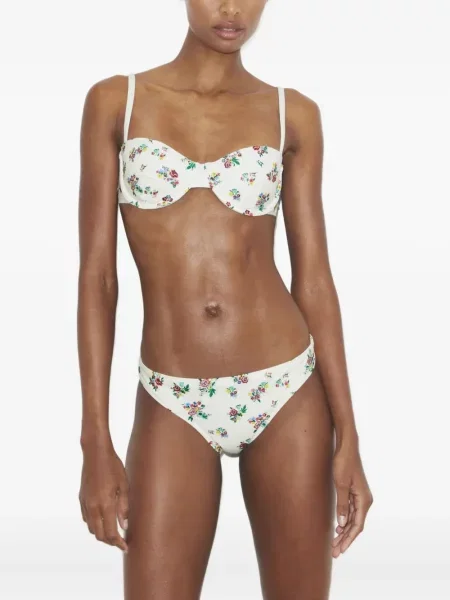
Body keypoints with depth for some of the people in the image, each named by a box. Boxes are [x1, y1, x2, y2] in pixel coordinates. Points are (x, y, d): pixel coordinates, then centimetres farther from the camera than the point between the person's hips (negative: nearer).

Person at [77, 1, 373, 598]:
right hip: (173, 405, -1)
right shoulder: (115, 101, 2)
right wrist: (95, 439, -5)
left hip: (286, 391, 1)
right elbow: (97, 274, -1)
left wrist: (348, 435, -1)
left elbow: (314, 278, 3)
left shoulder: (293, 114, 3)